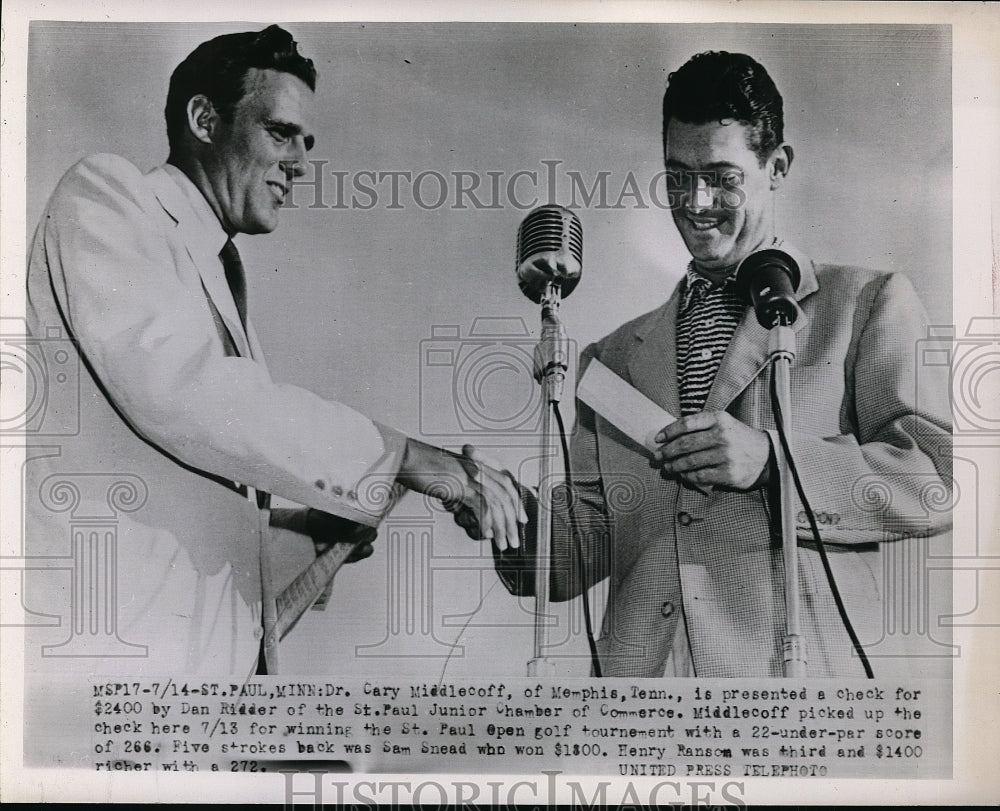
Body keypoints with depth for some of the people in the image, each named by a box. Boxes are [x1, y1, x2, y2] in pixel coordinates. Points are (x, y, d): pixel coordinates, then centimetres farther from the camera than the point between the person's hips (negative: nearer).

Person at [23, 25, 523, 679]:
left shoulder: (225, 286, 20)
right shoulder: (106, 195, -1)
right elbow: (176, 386, -20)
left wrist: (314, 534, 3)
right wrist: (403, 456, -19)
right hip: (110, 650, -7)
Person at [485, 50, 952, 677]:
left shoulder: (869, 304, 10)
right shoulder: (617, 355, 19)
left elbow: (943, 475, -1)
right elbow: (589, 543, 16)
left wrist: (771, 460, -11)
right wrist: (515, 520, -5)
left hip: (793, 665, -2)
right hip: (637, 665, 3)